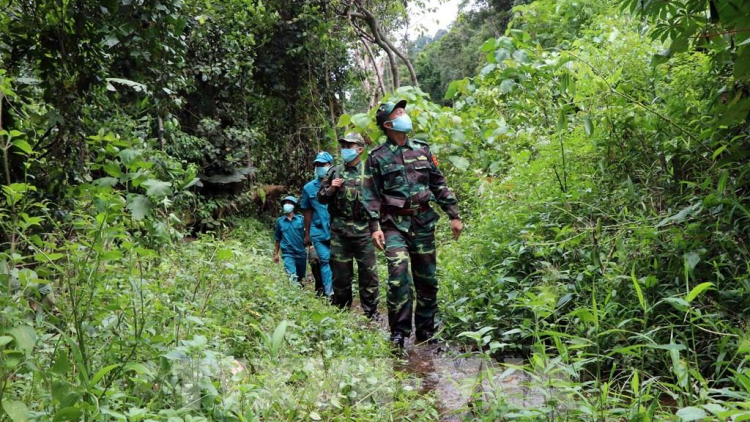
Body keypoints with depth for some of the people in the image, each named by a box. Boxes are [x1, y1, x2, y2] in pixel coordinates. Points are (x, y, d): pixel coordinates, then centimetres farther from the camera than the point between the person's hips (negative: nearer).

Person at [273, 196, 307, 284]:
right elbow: (278, 239, 15)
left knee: (300, 278, 13)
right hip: (287, 254, -1)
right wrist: (275, 254, 16)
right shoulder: (280, 221, 7)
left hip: (301, 253, 1)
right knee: (292, 277, -22)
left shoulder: (301, 219, 3)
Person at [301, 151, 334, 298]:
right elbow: (308, 212, 12)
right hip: (318, 231, 2)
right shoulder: (308, 188, 7)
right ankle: (329, 294, 4)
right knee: (325, 261, 2)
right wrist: (307, 234, 12)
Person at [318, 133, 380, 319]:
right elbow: (321, 197, 13)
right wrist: (331, 189, -5)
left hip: (363, 230, -2)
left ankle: (371, 312, 11)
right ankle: (342, 310, 21)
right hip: (339, 231, 2)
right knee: (340, 273, 8)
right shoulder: (334, 172, 9)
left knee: (368, 273, 0)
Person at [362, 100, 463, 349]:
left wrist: (453, 215, 8)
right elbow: (371, 195, -2)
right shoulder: (377, 157, 2)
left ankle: (425, 332, 19)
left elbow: (439, 184, 13)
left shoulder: (422, 149, 12)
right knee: (399, 277, -17)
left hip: (424, 221, 4)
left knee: (427, 278, 6)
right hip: (394, 224, -3)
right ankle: (398, 333, -6)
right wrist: (375, 226, -12)